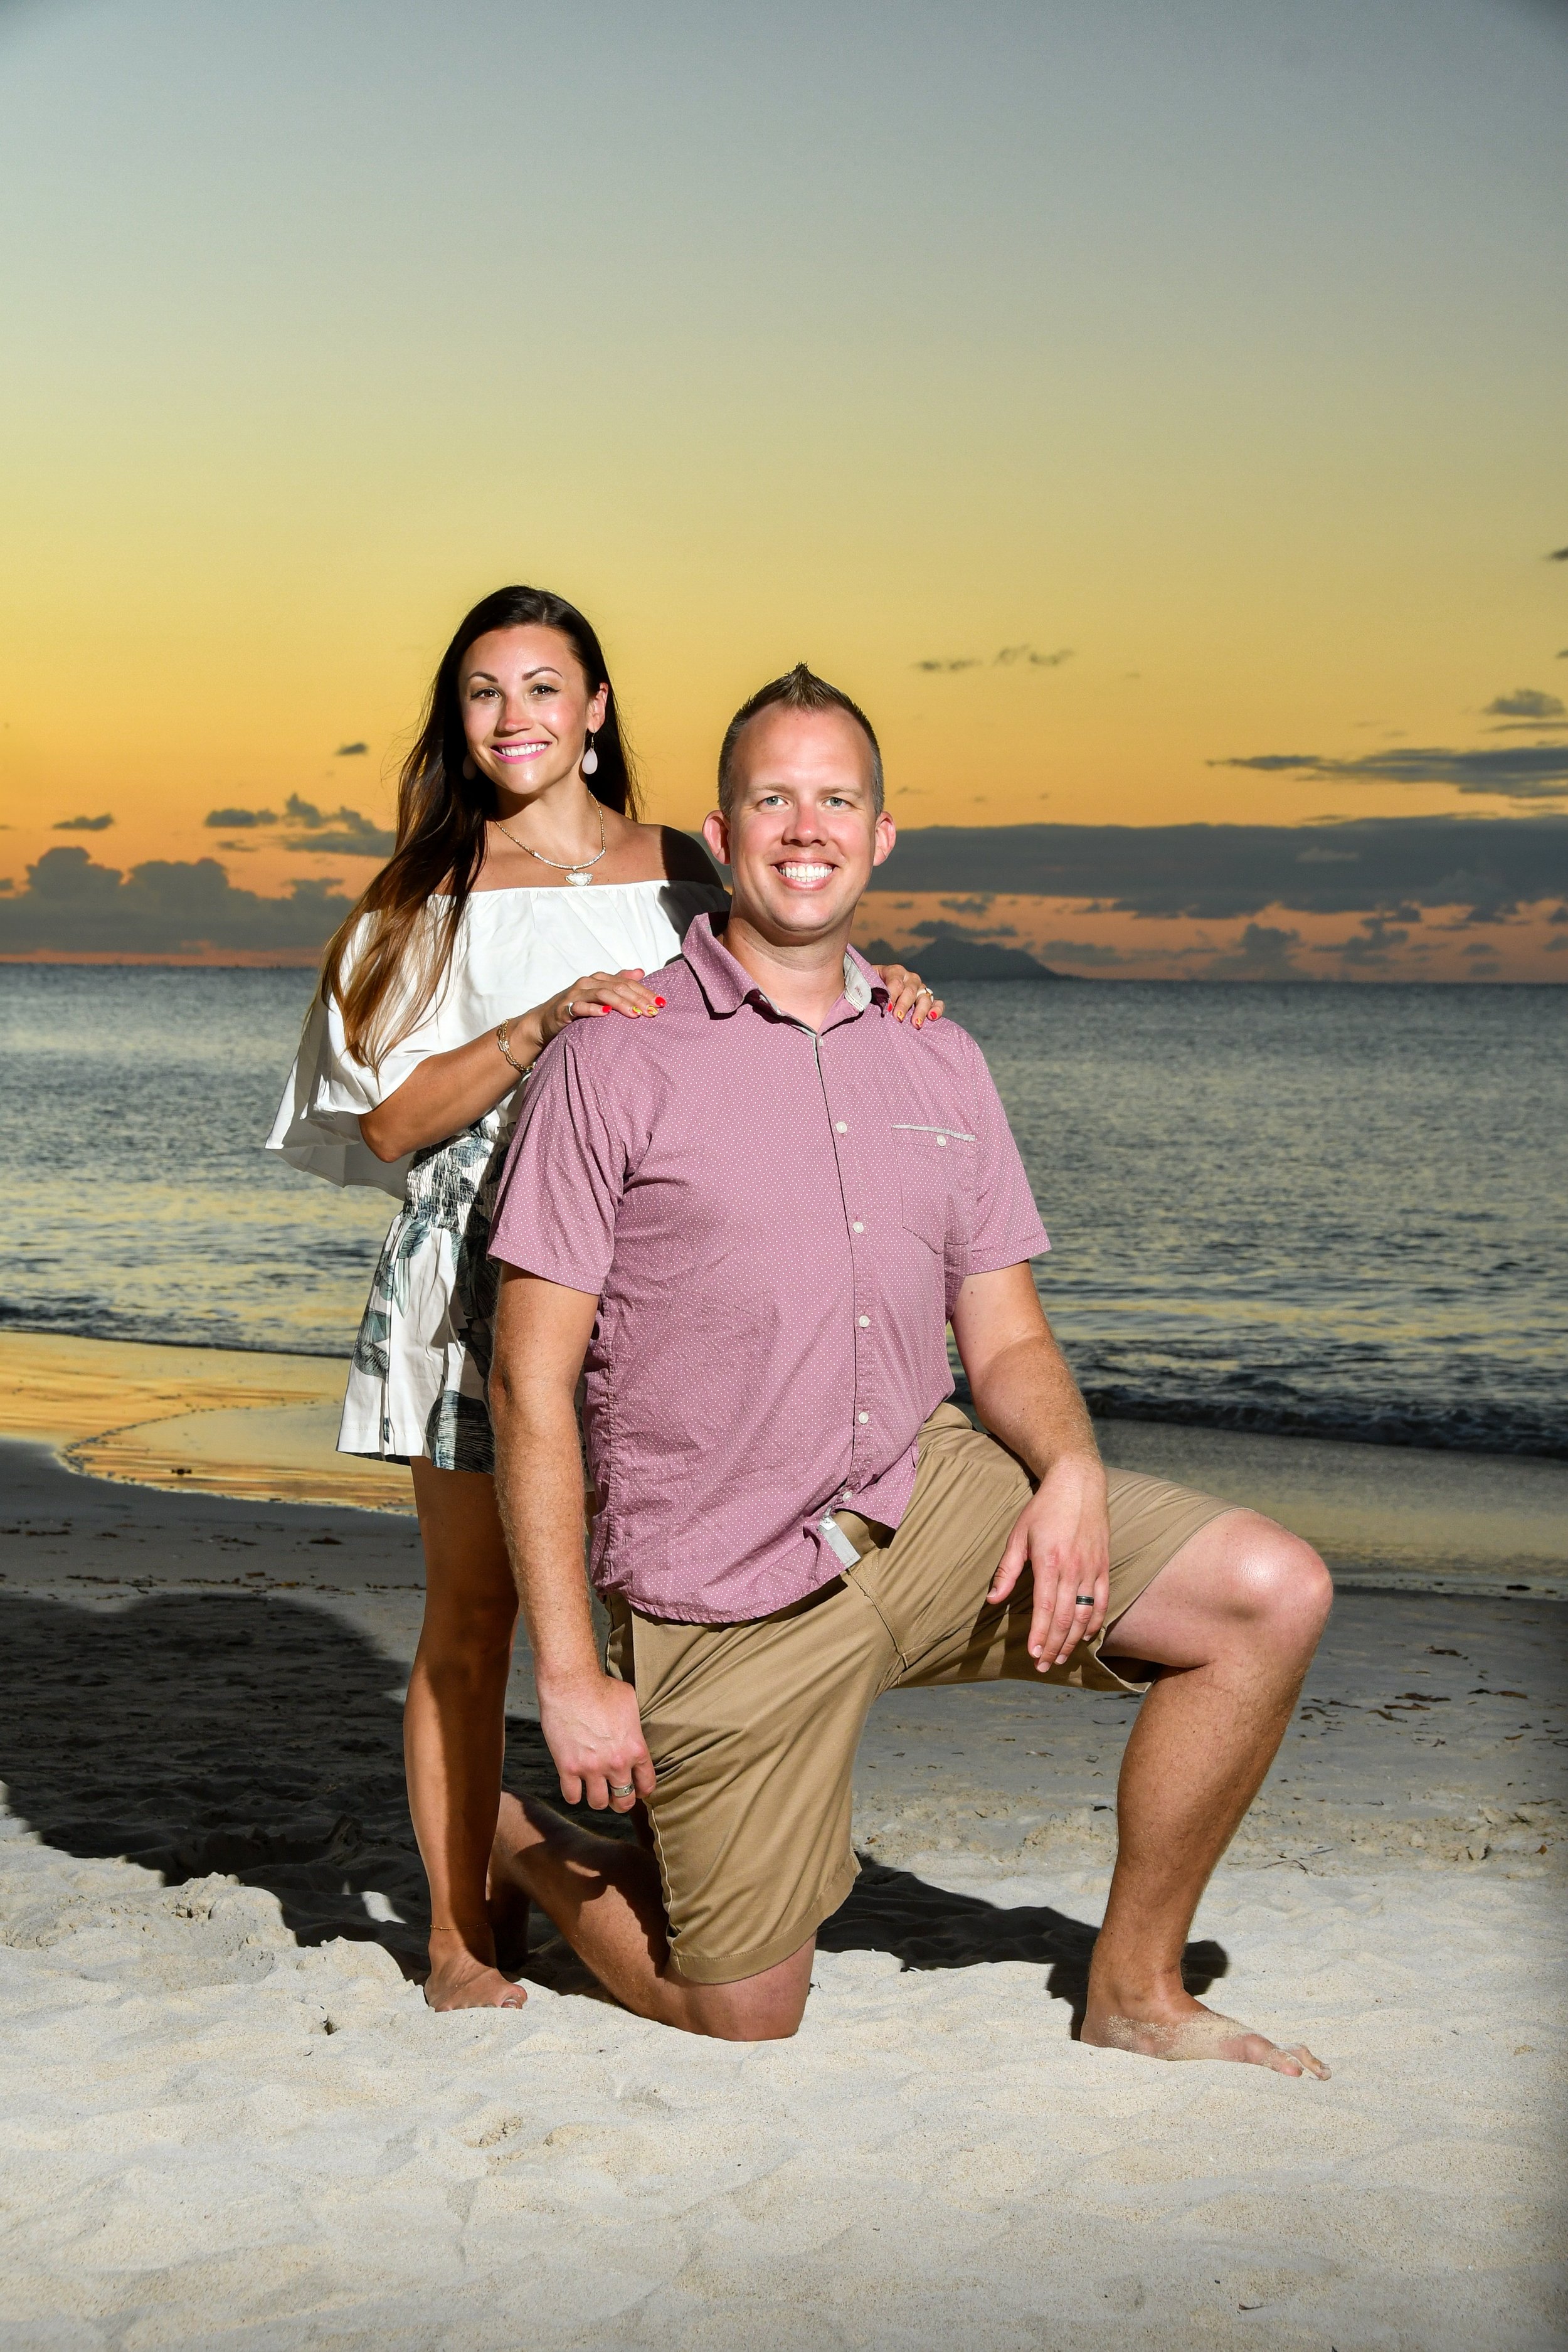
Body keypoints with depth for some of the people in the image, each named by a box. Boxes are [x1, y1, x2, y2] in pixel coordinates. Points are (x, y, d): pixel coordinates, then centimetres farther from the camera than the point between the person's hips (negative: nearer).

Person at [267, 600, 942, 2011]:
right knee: (471, 1615, 2)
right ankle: (461, 1935, 13)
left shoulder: (693, 877, 11)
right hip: (480, 1272, -1)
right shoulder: (432, 899, 7)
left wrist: (884, 996, -9)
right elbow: (389, 1116, -2)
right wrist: (542, 1024, -15)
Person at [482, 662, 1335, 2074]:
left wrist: (1072, 1469, -14)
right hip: (728, 1599, -4)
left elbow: (1005, 1342, 10)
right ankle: (525, 1853, 33)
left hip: (926, 1502, 5)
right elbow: (530, 1384, -9)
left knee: (1272, 1592, -12)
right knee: (746, 2026, 2)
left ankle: (1134, 1993, 5)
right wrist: (569, 1673, -14)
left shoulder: (939, 1065, 9)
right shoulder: (620, 1061, -7)